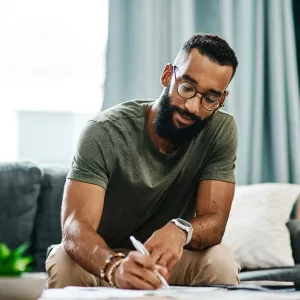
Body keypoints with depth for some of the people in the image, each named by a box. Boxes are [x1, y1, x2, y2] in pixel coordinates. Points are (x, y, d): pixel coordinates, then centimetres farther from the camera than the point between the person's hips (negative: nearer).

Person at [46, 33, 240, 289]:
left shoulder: (221, 132, -15)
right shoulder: (104, 133, -23)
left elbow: (214, 221, -19)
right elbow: (76, 224, -33)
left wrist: (180, 230, -44)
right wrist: (115, 266, -55)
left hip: (166, 258, 1)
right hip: (102, 258, -1)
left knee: (220, 262, -28)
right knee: (65, 263, -33)